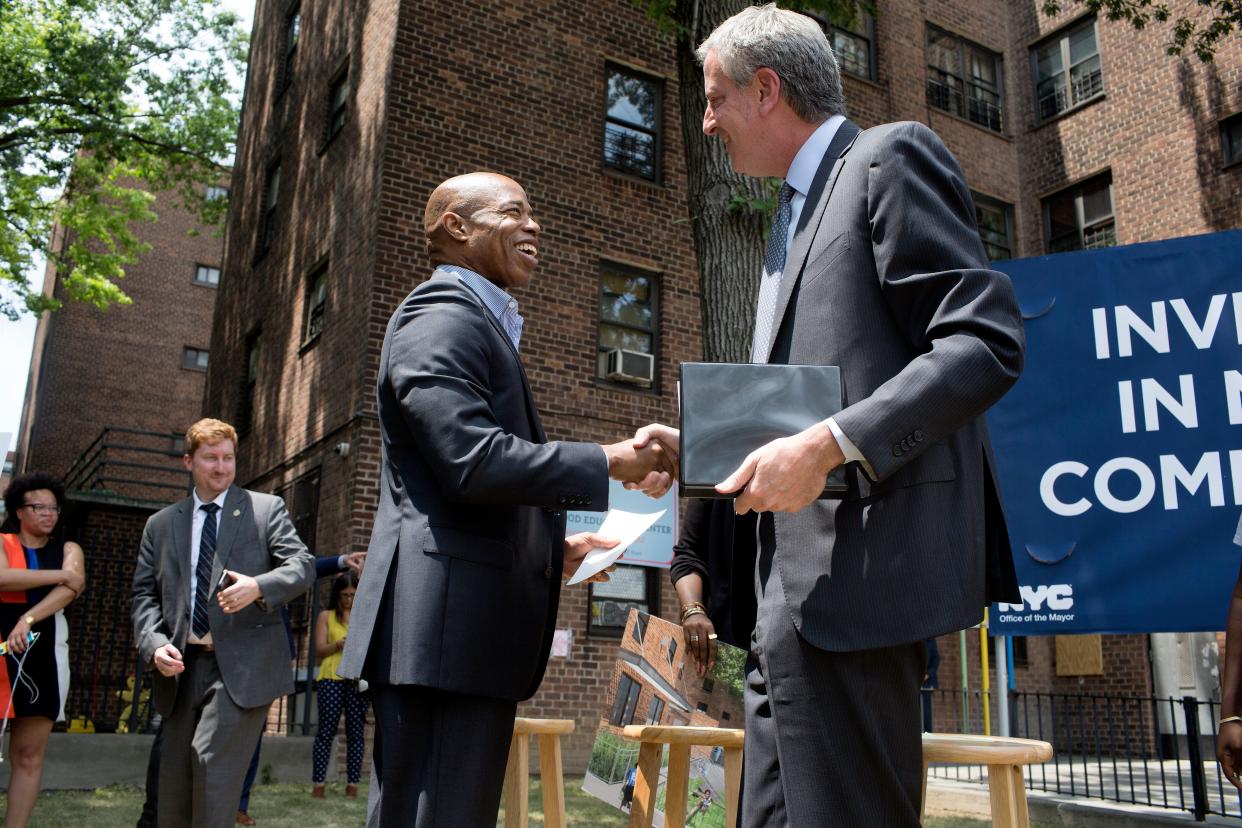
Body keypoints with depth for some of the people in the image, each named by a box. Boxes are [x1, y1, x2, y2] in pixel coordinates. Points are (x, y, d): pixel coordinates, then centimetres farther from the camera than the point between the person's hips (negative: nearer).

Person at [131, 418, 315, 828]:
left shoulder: (266, 508, 4)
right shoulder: (161, 524, 14)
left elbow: (303, 565, -5)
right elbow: (144, 594, 10)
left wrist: (258, 586, -24)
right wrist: (154, 643, -8)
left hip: (243, 664, -4)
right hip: (183, 667, 4)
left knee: (211, 758, -18)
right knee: (175, 779, 10)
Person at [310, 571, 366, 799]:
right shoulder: (326, 616, 11)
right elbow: (319, 649, 3)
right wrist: (339, 644, -15)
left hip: (358, 679, 2)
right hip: (331, 678, -1)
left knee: (356, 731, -1)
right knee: (326, 730, -5)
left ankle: (352, 784, 1)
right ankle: (318, 784, -4)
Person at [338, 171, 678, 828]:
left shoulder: (480, 321, 26)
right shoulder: (441, 316, -7)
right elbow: (474, 461, -21)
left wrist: (553, 548, 19)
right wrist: (613, 461, -15)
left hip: (470, 627, 10)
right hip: (447, 622, -10)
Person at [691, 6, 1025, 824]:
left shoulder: (889, 157, -3)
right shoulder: (797, 211, 25)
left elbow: (989, 342, -14)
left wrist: (829, 444, -23)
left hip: (858, 571, -10)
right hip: (797, 585, 10)